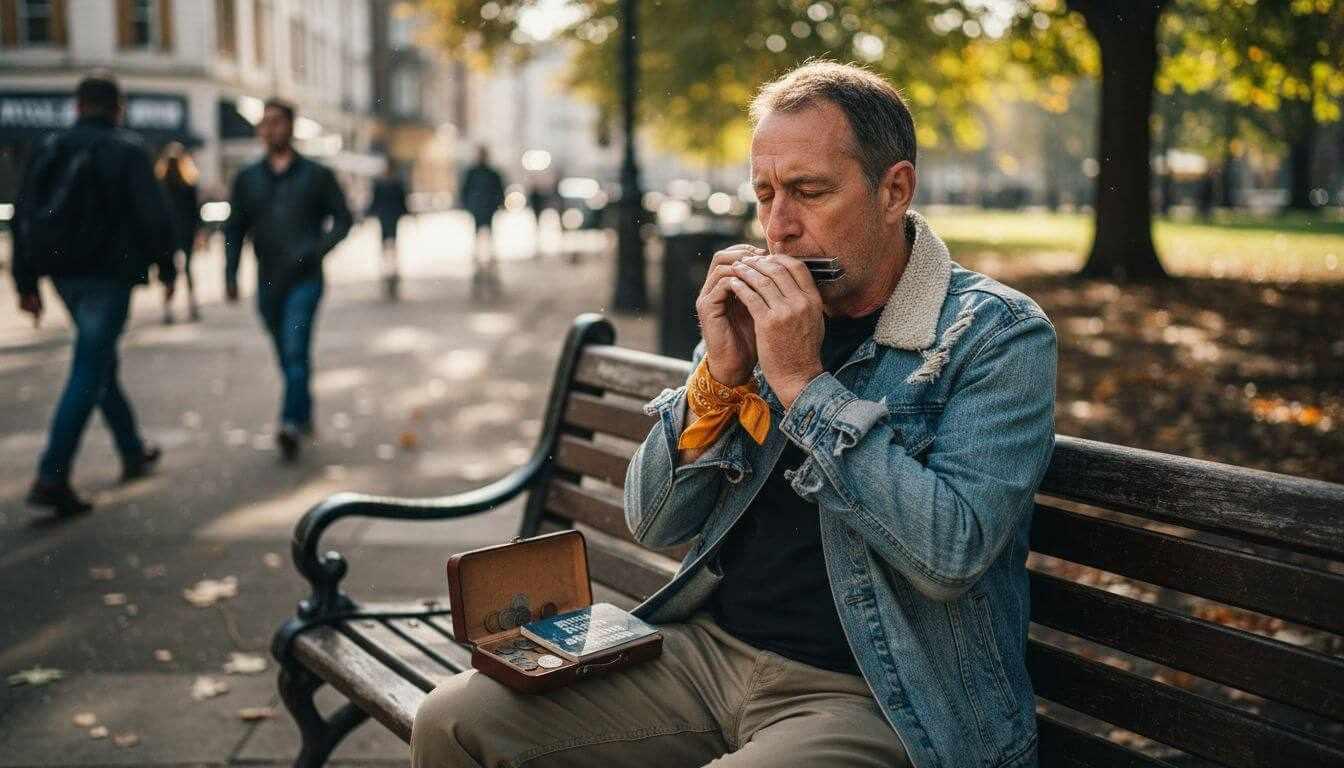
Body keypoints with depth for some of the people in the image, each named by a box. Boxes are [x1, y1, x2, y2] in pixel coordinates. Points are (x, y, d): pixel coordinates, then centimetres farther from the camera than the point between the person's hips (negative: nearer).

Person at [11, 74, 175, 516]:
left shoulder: (50, 150, 9)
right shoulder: (128, 151, -6)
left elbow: (23, 218, 8)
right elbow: (153, 216, -11)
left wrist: (26, 283, 11)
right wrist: (166, 269, 1)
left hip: (64, 273, 6)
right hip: (110, 273, -6)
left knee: (99, 363, 20)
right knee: (89, 372, -6)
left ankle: (133, 452, 33)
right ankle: (52, 476, -13)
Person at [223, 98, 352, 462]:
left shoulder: (316, 175, 3)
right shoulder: (247, 179, 12)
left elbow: (342, 218, 5)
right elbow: (235, 229, 14)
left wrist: (319, 248, -12)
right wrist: (230, 274, 4)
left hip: (304, 279, -4)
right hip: (267, 282, 4)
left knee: (295, 350, -17)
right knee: (287, 356, 13)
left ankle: (292, 424, -21)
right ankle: (305, 415, 30)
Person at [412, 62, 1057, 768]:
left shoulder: (1000, 336, -8)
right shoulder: (762, 307, 6)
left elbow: (952, 552, -23)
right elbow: (653, 523, 5)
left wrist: (804, 381, -21)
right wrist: (719, 375, -11)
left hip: (867, 698, -5)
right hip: (710, 648, 6)